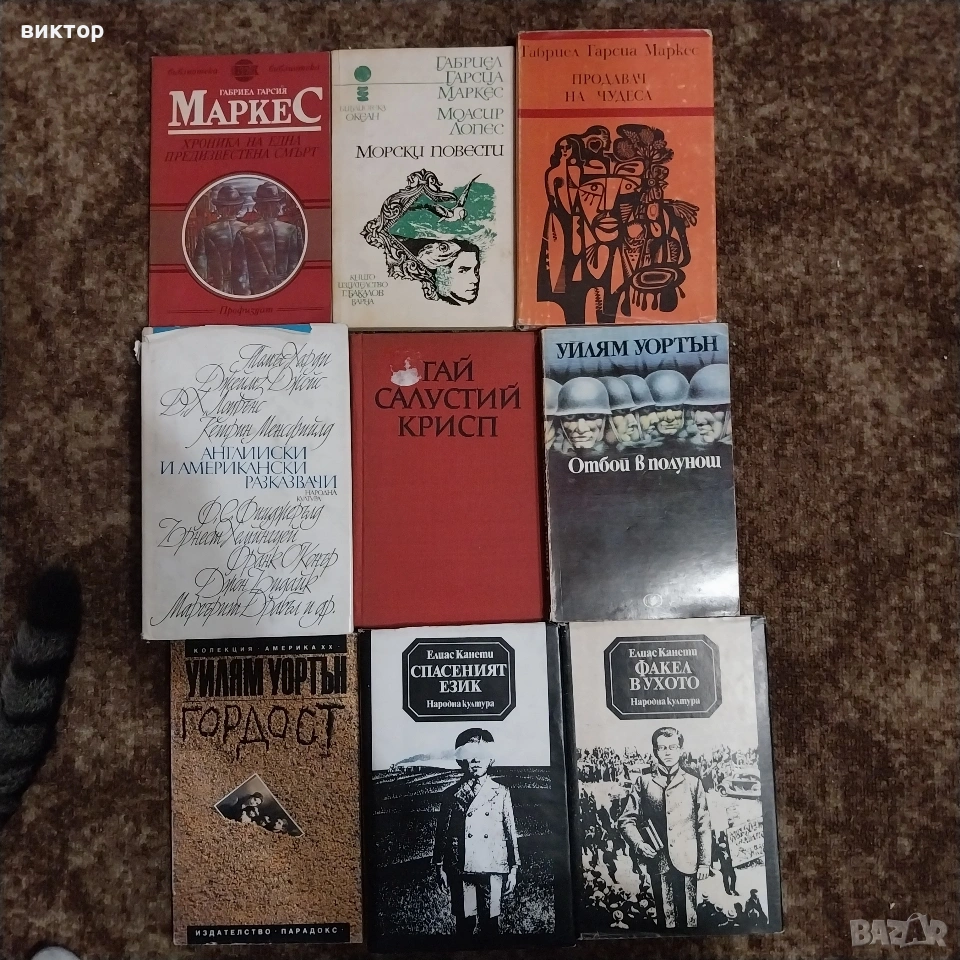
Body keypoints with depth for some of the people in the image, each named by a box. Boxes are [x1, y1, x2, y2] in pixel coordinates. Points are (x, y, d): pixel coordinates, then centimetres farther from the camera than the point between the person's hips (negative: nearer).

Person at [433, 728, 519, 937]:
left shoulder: (501, 793, 7)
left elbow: (511, 832, 8)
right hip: (460, 869, 0)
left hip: (493, 868, 0)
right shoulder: (451, 794, 6)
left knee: (490, 923, 2)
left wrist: (513, 869, 6)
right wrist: (440, 867, 6)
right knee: (464, 923, 3)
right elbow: (442, 833, 9)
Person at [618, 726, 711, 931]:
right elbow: (626, 819, 6)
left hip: (686, 861, 0)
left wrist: (704, 862, 2)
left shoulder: (692, 782, 4)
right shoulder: (644, 781, 3)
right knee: (665, 916, 5)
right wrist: (639, 844, -10)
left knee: (688, 917, 3)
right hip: (658, 860, 0)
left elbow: (704, 825, 5)